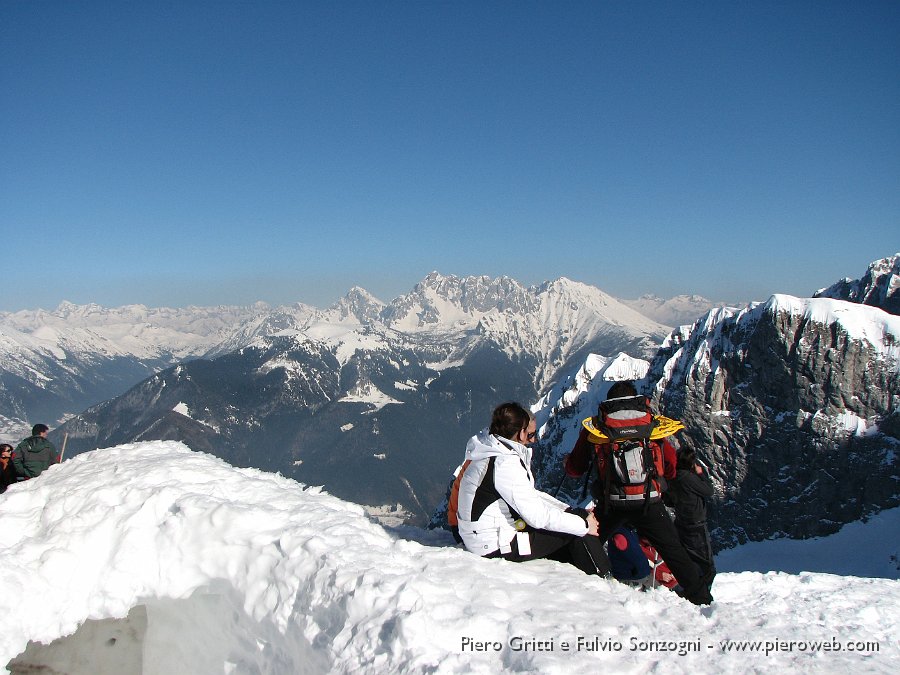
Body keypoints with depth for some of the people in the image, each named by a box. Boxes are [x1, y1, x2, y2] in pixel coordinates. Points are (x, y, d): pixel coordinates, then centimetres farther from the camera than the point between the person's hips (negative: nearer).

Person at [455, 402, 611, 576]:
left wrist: (570, 510, 5)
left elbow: (531, 495, 13)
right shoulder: (504, 464, -25)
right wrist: (584, 525, -14)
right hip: (496, 547, -10)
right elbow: (537, 515, -24)